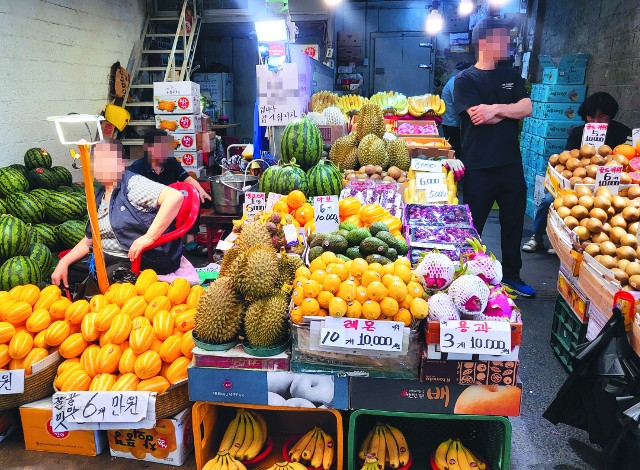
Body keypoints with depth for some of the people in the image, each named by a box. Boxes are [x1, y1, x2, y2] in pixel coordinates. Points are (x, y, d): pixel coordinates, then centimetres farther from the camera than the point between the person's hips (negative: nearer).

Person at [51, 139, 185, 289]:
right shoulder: (99, 197, 13)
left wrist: (149, 237, -30)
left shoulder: (133, 184, -12)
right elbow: (89, 240, 19)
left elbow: (175, 197, -29)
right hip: (106, 258, 9)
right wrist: (64, 263, 5)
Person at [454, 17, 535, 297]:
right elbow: (478, 116, -18)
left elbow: (527, 108, 0)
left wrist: (496, 108, -13)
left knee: (514, 221, 13)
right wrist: (510, 110, -6)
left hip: (511, 163, 6)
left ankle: (511, 275, 28)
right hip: (479, 166, -6)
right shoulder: (466, 80, -3)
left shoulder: (511, 76, 15)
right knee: (472, 226, 3)